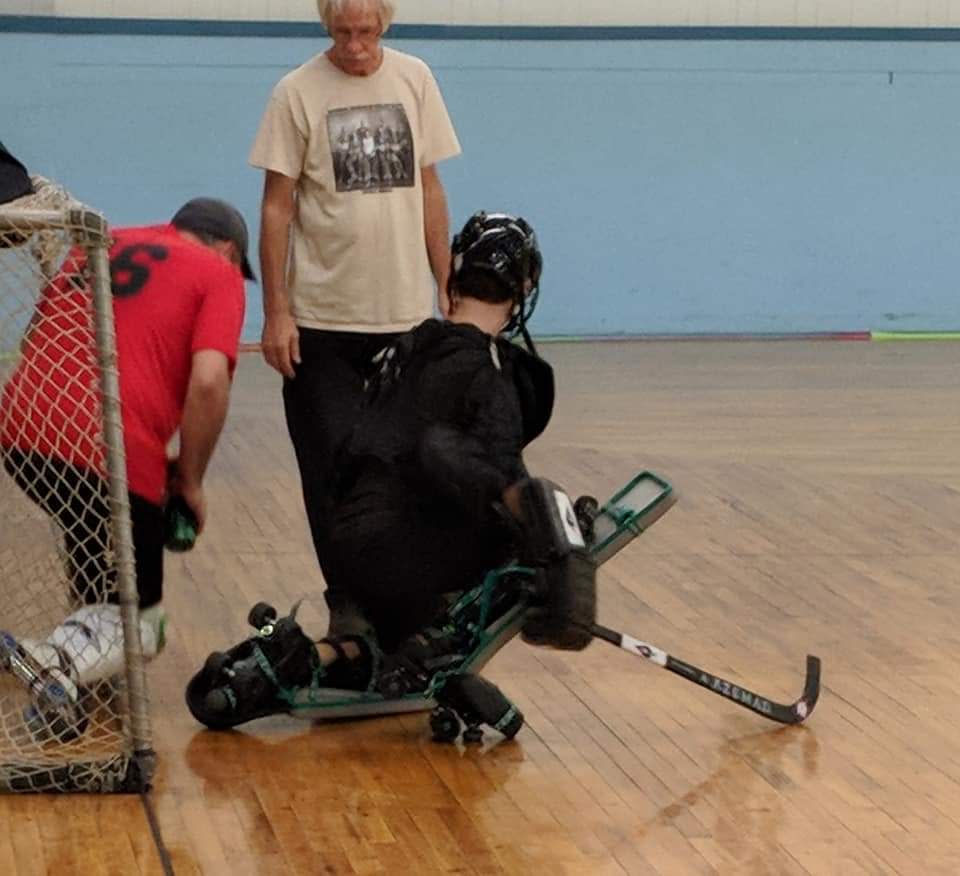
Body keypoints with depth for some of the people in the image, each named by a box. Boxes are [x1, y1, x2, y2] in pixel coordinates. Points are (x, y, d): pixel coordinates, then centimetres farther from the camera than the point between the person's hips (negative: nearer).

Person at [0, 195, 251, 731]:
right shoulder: (218, 275, 7)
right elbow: (208, 381, -9)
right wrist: (190, 480, 4)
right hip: (109, 455, -6)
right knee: (138, 617, 6)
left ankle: (91, 648, 30)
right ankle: (59, 663, -22)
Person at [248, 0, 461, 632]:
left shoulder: (415, 80, 4)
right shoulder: (298, 94, -5)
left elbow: (430, 190, 11)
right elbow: (277, 207, -4)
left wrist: (446, 289, 8)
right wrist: (276, 312, -8)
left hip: (405, 317, 3)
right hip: (322, 321, -3)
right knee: (334, 468, 1)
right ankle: (350, 606, 10)